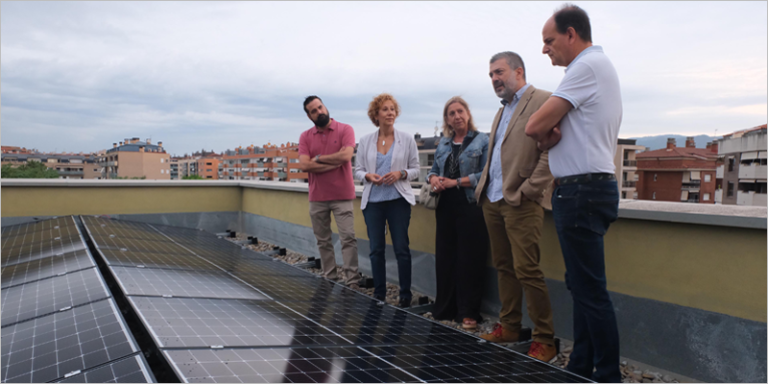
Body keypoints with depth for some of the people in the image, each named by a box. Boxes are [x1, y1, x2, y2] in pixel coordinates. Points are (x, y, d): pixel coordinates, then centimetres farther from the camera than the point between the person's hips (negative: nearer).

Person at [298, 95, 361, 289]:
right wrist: (334, 163, -11)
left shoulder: (345, 130, -2)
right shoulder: (305, 137, 5)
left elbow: (346, 155, -18)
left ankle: (352, 281, -2)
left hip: (342, 196, -3)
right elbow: (304, 165, -8)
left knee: (348, 238, -6)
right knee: (323, 241, 10)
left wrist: (319, 158, -6)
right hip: (317, 197, 4)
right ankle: (329, 279, 21)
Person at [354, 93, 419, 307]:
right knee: (376, 249, 8)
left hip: (398, 200, -2)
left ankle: (405, 294, 15)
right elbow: (358, 170, 8)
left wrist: (401, 173, -16)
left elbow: (415, 169, 3)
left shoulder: (407, 140, 1)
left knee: (402, 248, 1)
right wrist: (368, 176, -13)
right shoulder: (365, 141, 5)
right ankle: (379, 293, 21)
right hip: (373, 201, 2)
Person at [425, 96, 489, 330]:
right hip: (446, 206, 5)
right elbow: (434, 169, 21)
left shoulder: (481, 140, 0)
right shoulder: (443, 144, 17)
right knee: (444, 258, 7)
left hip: (470, 206, -5)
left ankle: (468, 313, 8)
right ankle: (444, 309, 19)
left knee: (469, 260, -2)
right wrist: (433, 178, -3)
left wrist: (456, 182, -14)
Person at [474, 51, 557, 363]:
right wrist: (483, 187, 13)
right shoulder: (502, 110, 22)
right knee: (504, 267, 13)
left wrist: (527, 191, -17)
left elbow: (550, 152, -14)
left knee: (526, 270, -8)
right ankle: (509, 327, 25)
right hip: (493, 201, 8)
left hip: (521, 202, -8)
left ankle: (545, 340, 5)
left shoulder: (543, 101, -5)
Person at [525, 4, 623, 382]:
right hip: (584, 189, 11)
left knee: (591, 290, -4)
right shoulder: (598, 65, 20)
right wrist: (552, 134, -4)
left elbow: (535, 126, -17)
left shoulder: (587, 66, -12)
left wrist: (544, 134, 3)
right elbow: (544, 130, 17)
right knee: (582, 285, 15)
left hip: (583, 190, -11)